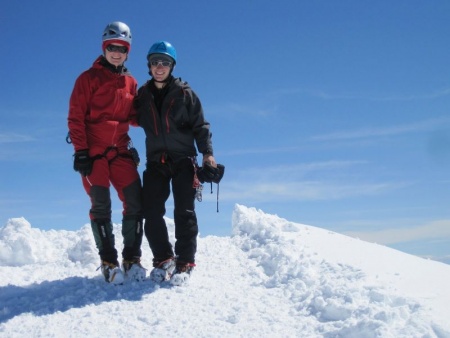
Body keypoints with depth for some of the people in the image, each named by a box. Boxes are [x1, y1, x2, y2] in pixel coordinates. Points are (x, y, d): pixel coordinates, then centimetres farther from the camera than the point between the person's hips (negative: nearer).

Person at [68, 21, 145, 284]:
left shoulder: (130, 83, 13)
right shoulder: (89, 78, 0)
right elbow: (76, 117, -4)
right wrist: (81, 151, -12)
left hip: (120, 151, 4)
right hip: (93, 152, -4)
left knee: (135, 202, -4)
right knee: (101, 207, -4)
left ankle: (132, 258, 7)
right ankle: (109, 262, 4)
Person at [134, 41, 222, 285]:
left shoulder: (184, 93, 1)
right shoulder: (143, 95, 10)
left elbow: (200, 125, 1)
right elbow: (137, 121, 20)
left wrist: (207, 152, -11)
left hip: (183, 159, -3)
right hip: (155, 161, 3)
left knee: (184, 212, -7)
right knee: (151, 212, -3)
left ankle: (185, 263, -2)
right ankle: (163, 259, 10)